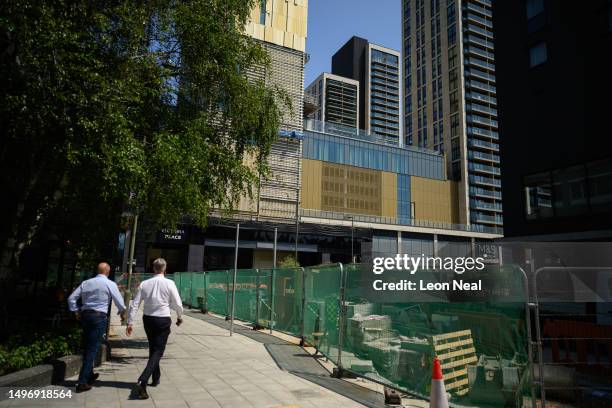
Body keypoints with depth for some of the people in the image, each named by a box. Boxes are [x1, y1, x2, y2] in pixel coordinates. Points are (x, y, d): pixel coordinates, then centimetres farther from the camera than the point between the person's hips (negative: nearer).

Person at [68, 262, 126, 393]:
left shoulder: (86, 283, 9)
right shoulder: (110, 284, -5)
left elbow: (71, 298, 9)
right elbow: (120, 302, -2)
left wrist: (76, 311, 19)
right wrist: (121, 311, 17)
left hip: (85, 315, 6)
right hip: (99, 317, -6)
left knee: (87, 347, 18)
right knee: (92, 349, -2)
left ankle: (89, 375, 34)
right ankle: (82, 382, -4)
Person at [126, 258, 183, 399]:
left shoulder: (144, 283, -2)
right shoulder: (169, 283, -10)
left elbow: (135, 304, -2)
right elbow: (177, 304, -6)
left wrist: (130, 322, 4)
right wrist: (180, 317, 12)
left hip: (147, 319, 4)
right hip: (163, 320, -4)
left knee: (152, 348, 21)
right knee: (158, 351, 1)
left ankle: (156, 378, 35)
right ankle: (143, 380, -16)